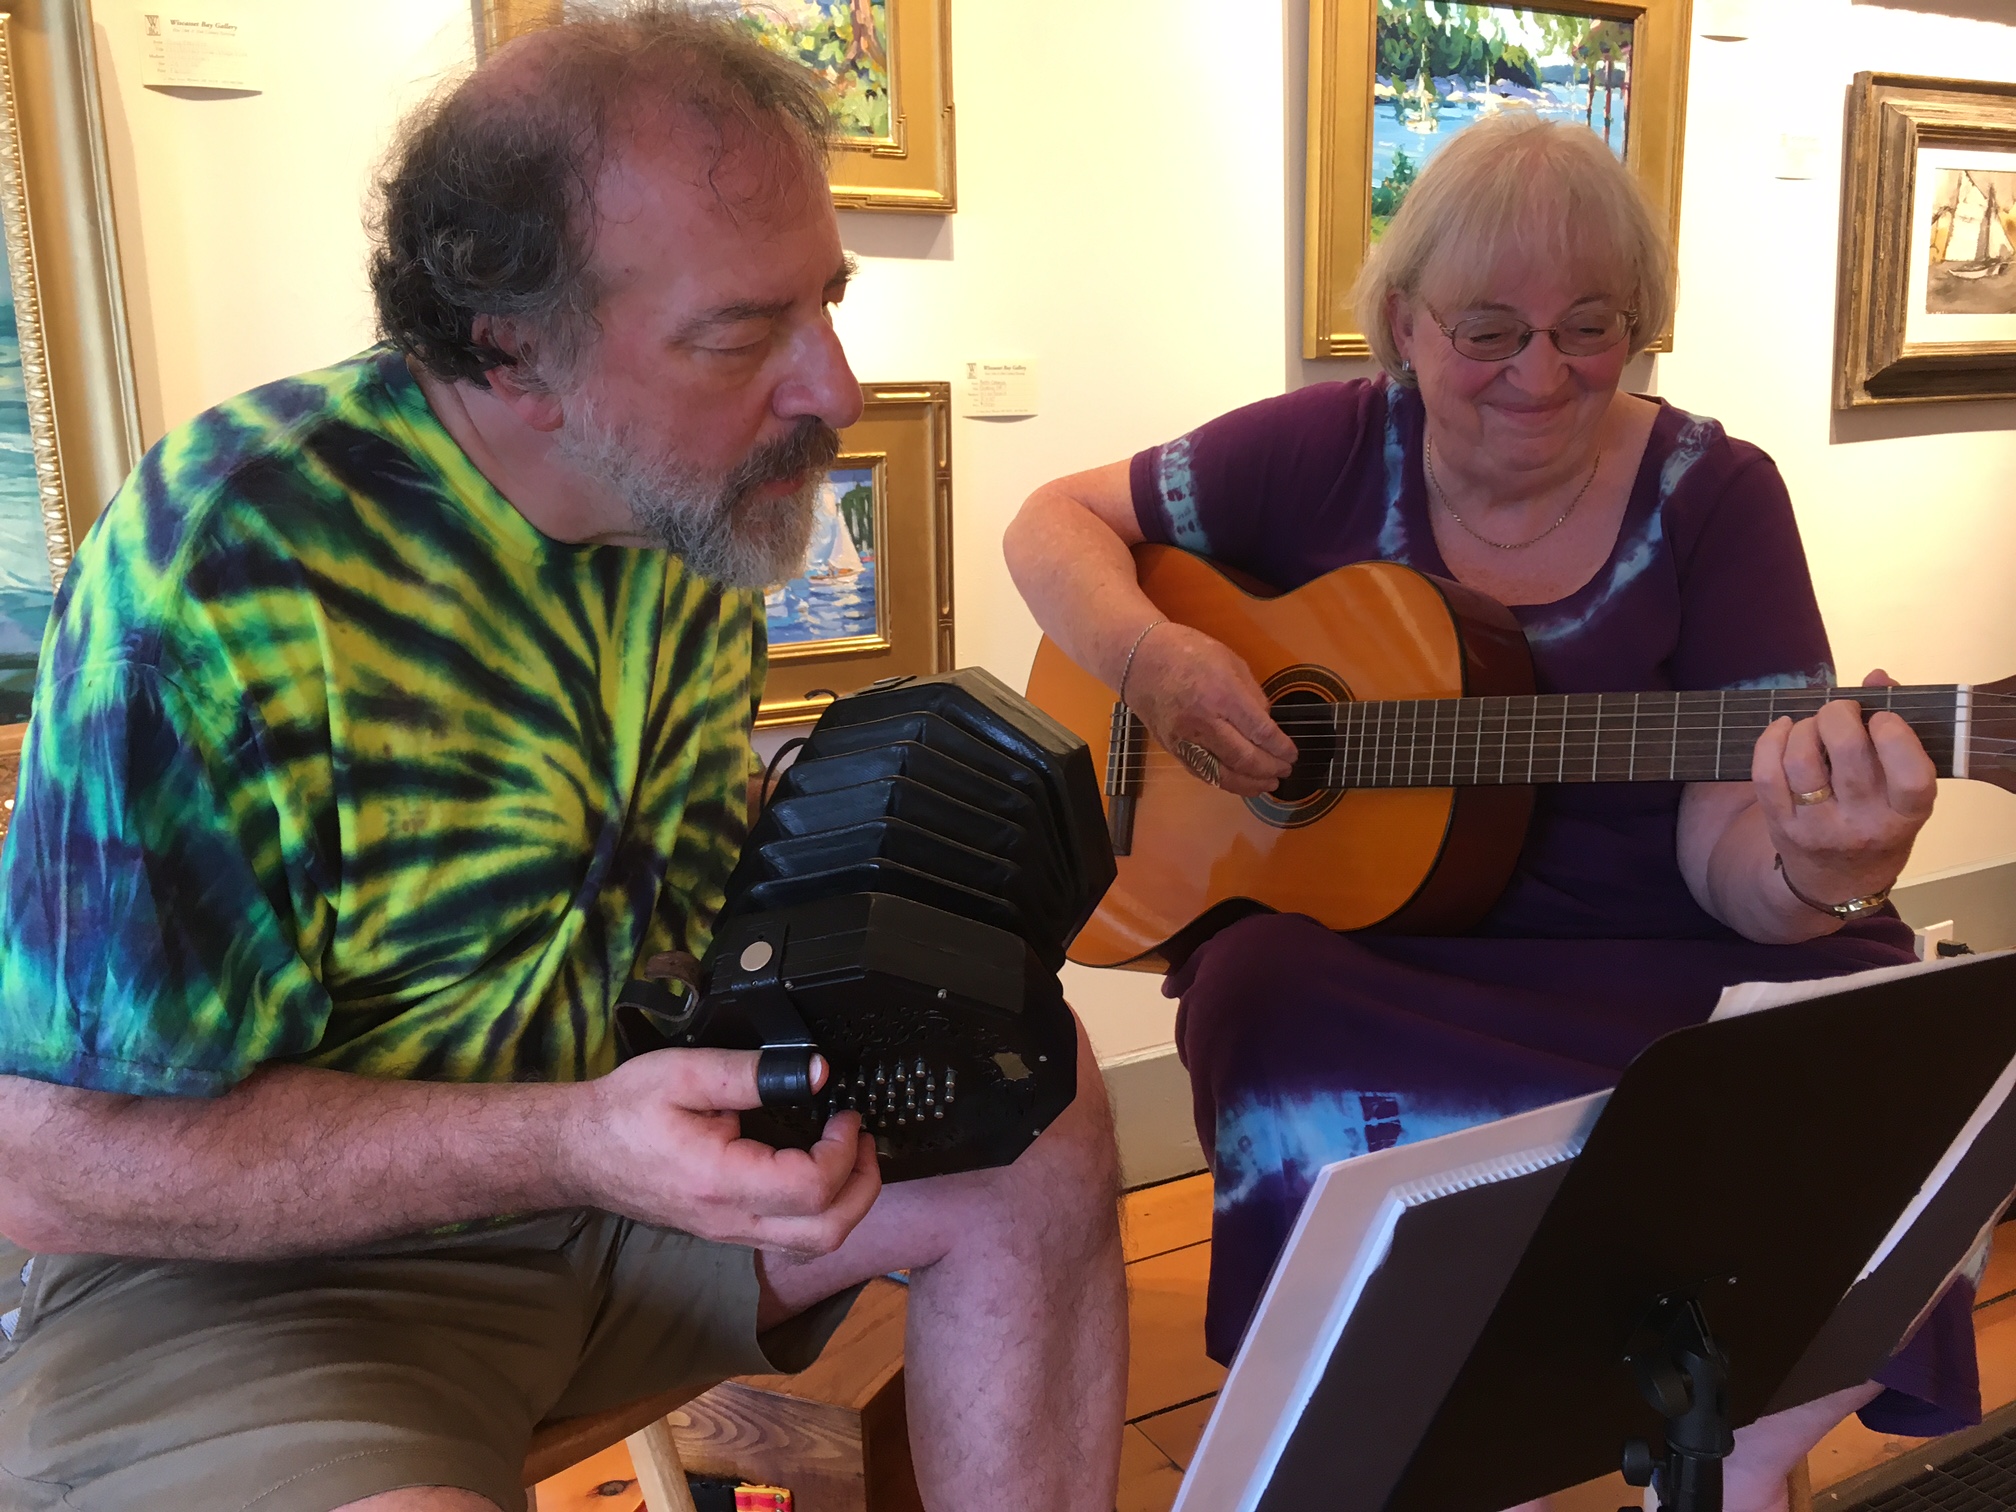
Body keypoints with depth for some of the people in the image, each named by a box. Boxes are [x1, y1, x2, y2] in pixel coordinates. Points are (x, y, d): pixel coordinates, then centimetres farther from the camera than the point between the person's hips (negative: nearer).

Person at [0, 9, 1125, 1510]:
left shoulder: (701, 497, -3)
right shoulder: (218, 579, -27)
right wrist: (572, 1146, -31)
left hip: (636, 1132, 7)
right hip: (249, 1257, -6)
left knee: (1046, 1137, -3)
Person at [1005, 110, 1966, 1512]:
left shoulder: (1712, 494, -2)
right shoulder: (1334, 452, 0)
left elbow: (1728, 855, -9)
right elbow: (1058, 521, 6)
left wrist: (1822, 868, -34)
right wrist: (1149, 653, -15)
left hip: (1660, 972, 1)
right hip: (1349, 940, 0)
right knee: (1316, 1105, -33)